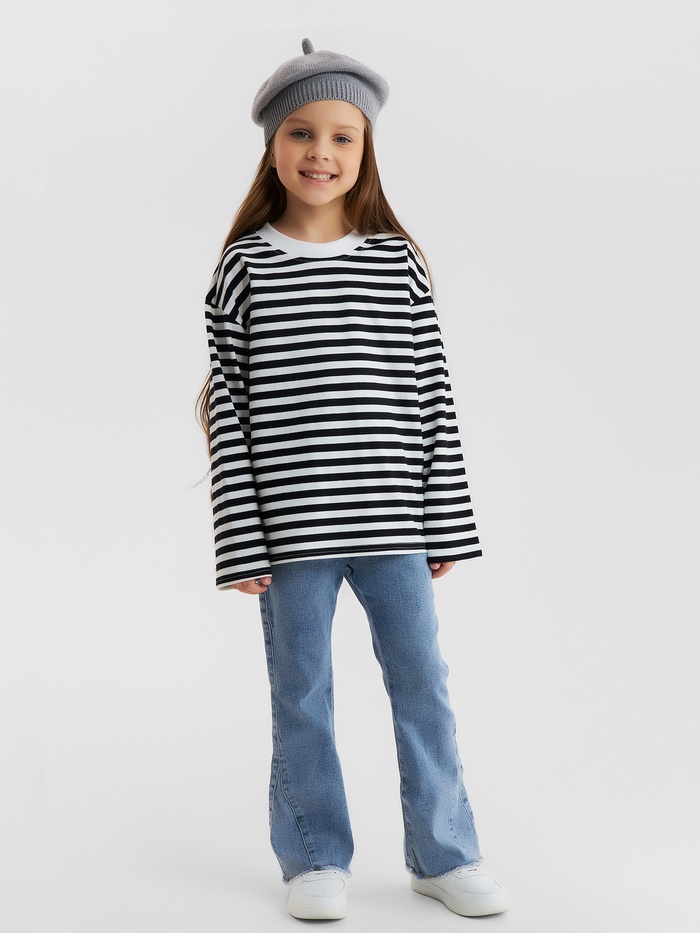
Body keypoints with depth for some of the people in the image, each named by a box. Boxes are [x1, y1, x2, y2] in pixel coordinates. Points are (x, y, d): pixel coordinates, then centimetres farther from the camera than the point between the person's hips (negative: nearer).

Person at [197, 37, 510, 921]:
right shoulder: (244, 266, 0)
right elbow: (227, 407, -2)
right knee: (301, 694, 9)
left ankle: (444, 855, 24)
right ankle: (316, 859, 25)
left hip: (392, 522, 2)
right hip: (290, 524, -1)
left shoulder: (397, 262, 3)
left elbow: (433, 395, 4)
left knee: (423, 684, 8)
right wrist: (241, 540, -6)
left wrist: (447, 523, 2)